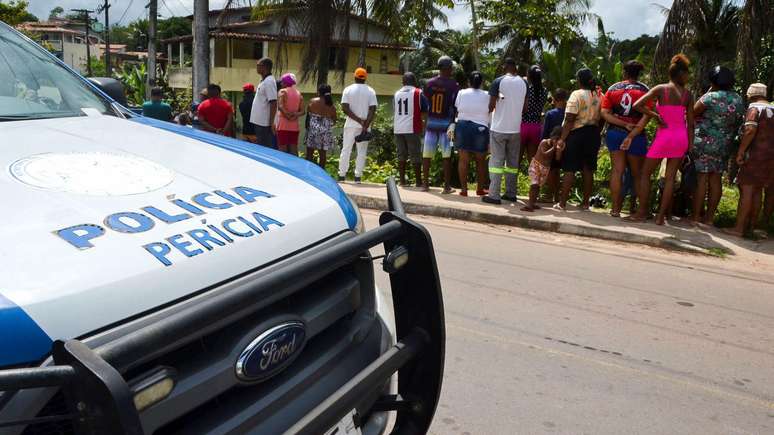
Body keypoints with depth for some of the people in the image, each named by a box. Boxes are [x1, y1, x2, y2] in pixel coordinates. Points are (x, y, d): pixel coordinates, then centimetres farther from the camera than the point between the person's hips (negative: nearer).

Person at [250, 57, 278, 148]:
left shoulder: (269, 82, -14)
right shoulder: (263, 81, 16)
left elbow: (273, 103, -20)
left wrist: (271, 122, -23)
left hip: (265, 124, -10)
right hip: (260, 122, 10)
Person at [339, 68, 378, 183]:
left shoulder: (348, 89, 0)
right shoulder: (370, 91, 1)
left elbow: (344, 108, -9)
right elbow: (373, 110, -9)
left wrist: (359, 120, -11)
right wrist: (366, 125, -13)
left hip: (351, 124, 0)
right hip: (365, 125, 0)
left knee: (346, 149, 7)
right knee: (362, 151, 5)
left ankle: (341, 175, 6)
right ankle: (358, 176, 2)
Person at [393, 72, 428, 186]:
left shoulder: (396, 94, 12)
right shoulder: (418, 93, -2)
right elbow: (427, 109, -1)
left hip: (398, 129, 4)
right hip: (412, 129, -4)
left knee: (401, 155, 11)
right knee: (415, 156, 1)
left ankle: (402, 180, 11)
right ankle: (418, 182, 1)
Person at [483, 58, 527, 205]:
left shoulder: (499, 81, -9)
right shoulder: (523, 83, 5)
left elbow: (491, 105, -10)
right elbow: (524, 106, 11)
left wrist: (488, 111, 10)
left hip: (499, 128, -4)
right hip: (515, 128, 4)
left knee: (496, 161, -2)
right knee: (513, 162, 11)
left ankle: (494, 195, -6)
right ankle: (511, 193, 15)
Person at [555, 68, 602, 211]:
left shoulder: (577, 94, -10)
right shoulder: (599, 96, 6)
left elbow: (570, 119, -16)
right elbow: (601, 119, 7)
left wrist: (562, 138, -14)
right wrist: (595, 133, 18)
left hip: (577, 133, -5)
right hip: (593, 134, 5)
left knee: (569, 169, -3)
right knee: (588, 169, 10)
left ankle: (562, 203, -3)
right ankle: (585, 203, 14)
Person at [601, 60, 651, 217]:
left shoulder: (613, 88, 4)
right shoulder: (644, 90, -2)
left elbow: (605, 113, -4)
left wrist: (624, 125, -9)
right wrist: (634, 131, -11)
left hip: (614, 133, 2)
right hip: (636, 136, -2)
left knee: (617, 170, 3)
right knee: (637, 173, 9)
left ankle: (615, 208, 1)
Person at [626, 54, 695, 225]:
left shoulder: (661, 89, -4)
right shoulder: (688, 94, 2)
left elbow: (637, 105, -14)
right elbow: (690, 123, 3)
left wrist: (655, 116, -5)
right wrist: (690, 145, 10)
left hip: (664, 136, -3)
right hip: (681, 137, 3)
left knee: (645, 173, 9)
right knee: (670, 177, 6)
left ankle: (642, 212, 7)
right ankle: (661, 216, 7)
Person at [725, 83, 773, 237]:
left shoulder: (754, 108, -8)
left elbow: (750, 130, -21)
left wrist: (740, 152, -19)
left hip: (756, 155, -7)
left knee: (746, 189, -8)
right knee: (757, 191, 13)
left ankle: (738, 228, -10)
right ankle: (751, 225, 17)